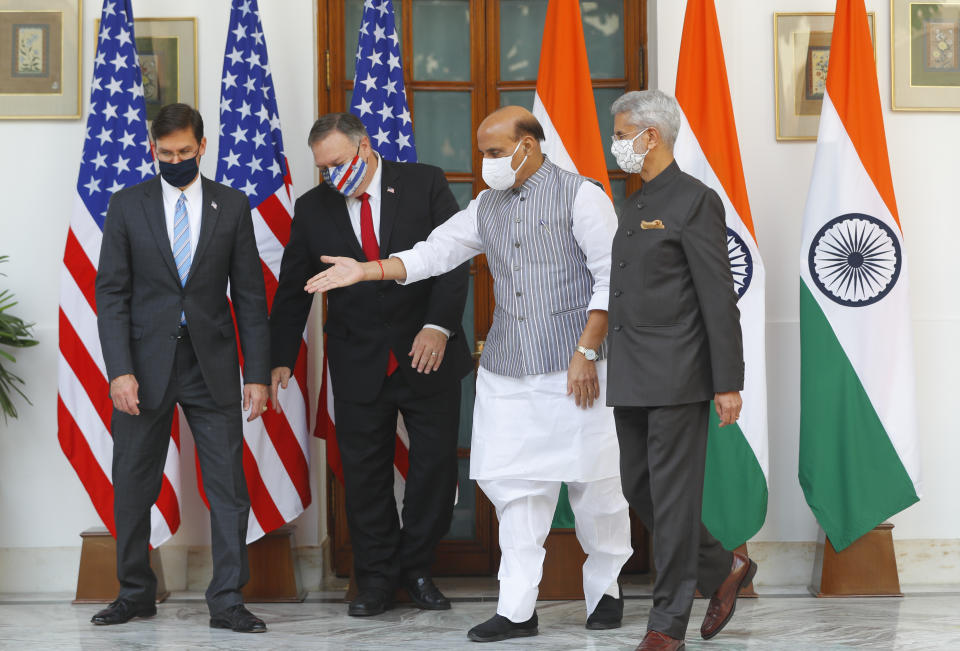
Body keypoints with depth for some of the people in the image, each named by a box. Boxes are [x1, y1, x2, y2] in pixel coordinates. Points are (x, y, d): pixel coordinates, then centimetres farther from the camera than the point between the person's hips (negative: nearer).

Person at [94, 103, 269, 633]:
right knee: (133, 488, 6)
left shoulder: (232, 206, 5)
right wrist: (120, 370, -11)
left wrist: (257, 373, -1)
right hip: (145, 365, 0)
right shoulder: (126, 206, 4)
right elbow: (111, 292, 0)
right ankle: (136, 594, 21)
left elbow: (249, 295, 5)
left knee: (229, 488, -2)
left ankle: (227, 603, 5)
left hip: (212, 369, 0)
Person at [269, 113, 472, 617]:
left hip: (428, 353, -1)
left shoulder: (425, 185, -2)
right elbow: (293, 290, 8)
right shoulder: (313, 208, 4)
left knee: (435, 465, 3)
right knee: (364, 473, 3)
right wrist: (281, 358, 2)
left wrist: (439, 325, -18)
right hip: (358, 363, 1)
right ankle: (377, 580, 14)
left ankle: (416, 569, 18)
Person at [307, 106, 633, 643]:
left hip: (572, 370, -6)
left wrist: (586, 352, -14)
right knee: (514, 485, 2)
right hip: (506, 372, 6)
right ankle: (518, 610, 5)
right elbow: (435, 252, 15)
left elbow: (611, 280, -8)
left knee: (592, 481, 1)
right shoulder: (488, 207, 15)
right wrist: (366, 270, 5)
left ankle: (605, 589, 22)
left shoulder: (581, 196, -4)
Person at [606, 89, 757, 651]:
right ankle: (724, 569, 28)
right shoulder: (635, 205, 17)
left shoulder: (695, 200, -9)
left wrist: (729, 383, -16)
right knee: (640, 489, 11)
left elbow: (720, 298, -13)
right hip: (632, 381, 9)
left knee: (673, 497, -4)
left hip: (678, 377, -9)